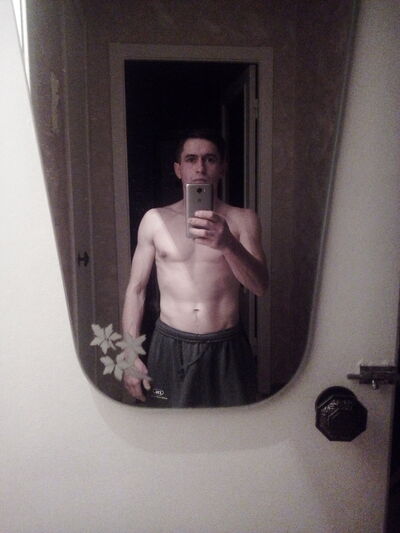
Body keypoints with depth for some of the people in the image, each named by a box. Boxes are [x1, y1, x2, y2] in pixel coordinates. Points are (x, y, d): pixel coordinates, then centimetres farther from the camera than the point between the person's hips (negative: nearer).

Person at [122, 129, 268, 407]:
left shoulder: (243, 219, 0)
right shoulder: (155, 219, 2)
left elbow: (260, 286, -10)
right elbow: (136, 289, 4)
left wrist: (228, 244, -28)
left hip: (227, 349, 0)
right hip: (170, 346, 1)